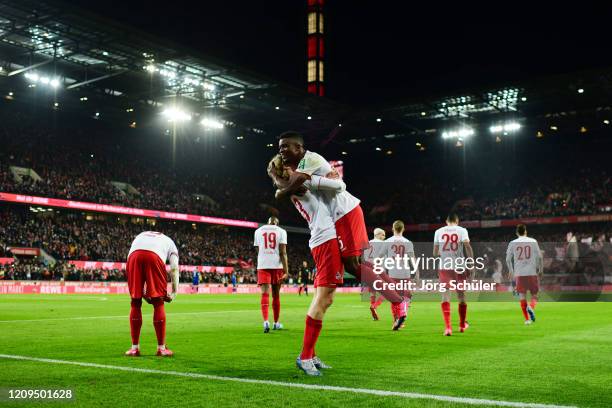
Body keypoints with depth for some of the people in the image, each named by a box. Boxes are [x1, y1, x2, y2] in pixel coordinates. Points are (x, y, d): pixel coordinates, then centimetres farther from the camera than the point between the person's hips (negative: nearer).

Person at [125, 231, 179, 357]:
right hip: (154, 256, -2)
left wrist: (143, 292, 31)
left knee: (136, 302, 13)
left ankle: (135, 347, 16)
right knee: (158, 303, 8)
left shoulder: (140, 236, 43)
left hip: (133, 255, 2)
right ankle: (161, 348, 10)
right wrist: (174, 292, 18)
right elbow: (174, 268, 19)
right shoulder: (170, 242, 35)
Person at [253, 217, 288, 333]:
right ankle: (276, 323, 23)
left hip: (262, 265, 0)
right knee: (276, 295, 12)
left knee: (265, 294, -7)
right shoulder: (281, 231, 3)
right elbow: (283, 252, -6)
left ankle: (266, 321, -27)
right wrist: (286, 270, -8)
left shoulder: (258, 231, 10)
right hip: (277, 265, 0)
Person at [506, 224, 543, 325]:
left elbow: (508, 259, 5)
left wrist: (511, 272, 19)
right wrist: (540, 270, 13)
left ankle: (527, 319, 2)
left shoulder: (512, 243, 4)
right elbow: (539, 257, 1)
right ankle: (531, 307, -21)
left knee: (522, 296, 5)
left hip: (519, 273, 1)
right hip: (532, 272, 0)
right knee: (534, 295, 9)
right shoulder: (533, 241, 3)